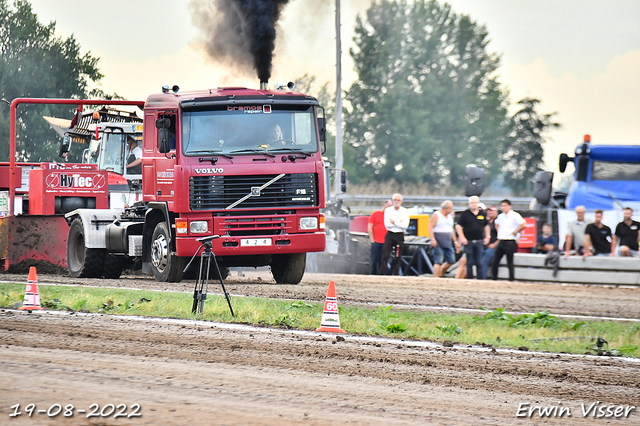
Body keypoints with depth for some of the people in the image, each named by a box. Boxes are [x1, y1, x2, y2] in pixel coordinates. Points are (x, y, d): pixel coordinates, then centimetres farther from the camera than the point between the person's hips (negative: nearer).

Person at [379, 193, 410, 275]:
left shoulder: (405, 211, 3)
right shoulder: (388, 210, 6)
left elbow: (405, 225, -9)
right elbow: (387, 224, -6)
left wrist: (394, 222, -12)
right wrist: (399, 223, -8)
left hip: (400, 235, 0)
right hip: (390, 235, 0)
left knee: (397, 258, 1)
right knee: (385, 255, -7)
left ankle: (395, 274, 7)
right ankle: (382, 274, -8)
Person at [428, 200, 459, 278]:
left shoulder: (450, 216, 17)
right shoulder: (436, 215, -5)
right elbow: (430, 227, -11)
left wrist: (455, 242, 22)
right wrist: (433, 239, -21)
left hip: (447, 242, 8)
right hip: (438, 242, -8)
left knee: (451, 260, 3)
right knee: (438, 261, -10)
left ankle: (439, 273, 19)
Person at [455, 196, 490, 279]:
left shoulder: (482, 214, 9)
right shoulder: (465, 214, 0)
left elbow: (486, 226, 21)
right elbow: (458, 226, 1)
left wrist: (487, 237, 12)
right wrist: (462, 238, -7)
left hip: (479, 242, 2)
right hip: (468, 241, -2)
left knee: (479, 263, 2)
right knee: (469, 263, 4)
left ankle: (480, 278, 6)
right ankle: (469, 278, 10)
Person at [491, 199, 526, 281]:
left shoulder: (514, 215, -10)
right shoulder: (501, 216, 13)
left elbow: (523, 225, -20)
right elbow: (497, 224, 34)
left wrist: (515, 232, -12)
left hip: (510, 242, -7)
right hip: (501, 241, 7)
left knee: (510, 263, -3)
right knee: (495, 261, 5)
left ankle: (511, 279, 4)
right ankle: (494, 278, 12)